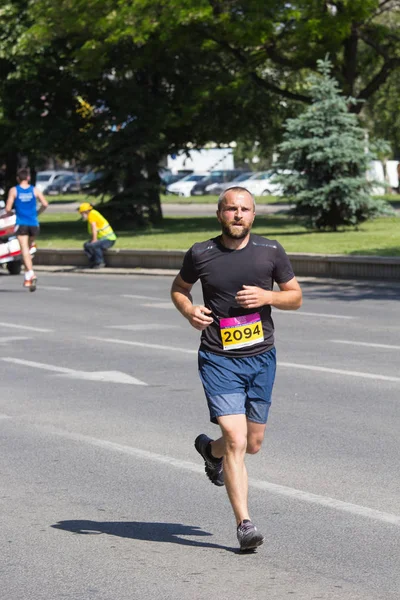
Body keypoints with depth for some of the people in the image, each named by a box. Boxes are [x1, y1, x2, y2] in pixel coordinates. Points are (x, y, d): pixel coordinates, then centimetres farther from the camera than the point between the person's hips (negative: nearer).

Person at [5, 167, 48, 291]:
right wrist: (37, 213, 12)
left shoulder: (13, 191, -1)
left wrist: (10, 212, 18)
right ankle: (27, 278, 19)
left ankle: (31, 274, -30)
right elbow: (45, 204, -5)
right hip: (33, 224, 3)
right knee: (28, 250, 18)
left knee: (25, 250, -11)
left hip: (21, 224, -3)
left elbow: (8, 209, -5)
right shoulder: (35, 190, 5)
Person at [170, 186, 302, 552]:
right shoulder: (201, 254, -2)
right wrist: (189, 310, -7)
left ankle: (210, 449, 47)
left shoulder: (271, 251, 1)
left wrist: (267, 296, -13)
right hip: (219, 360, -3)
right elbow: (179, 288, 15)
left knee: (253, 443, 13)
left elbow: (295, 297, 8)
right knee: (236, 440, -14)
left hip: (261, 358, 3)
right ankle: (245, 524, -8)